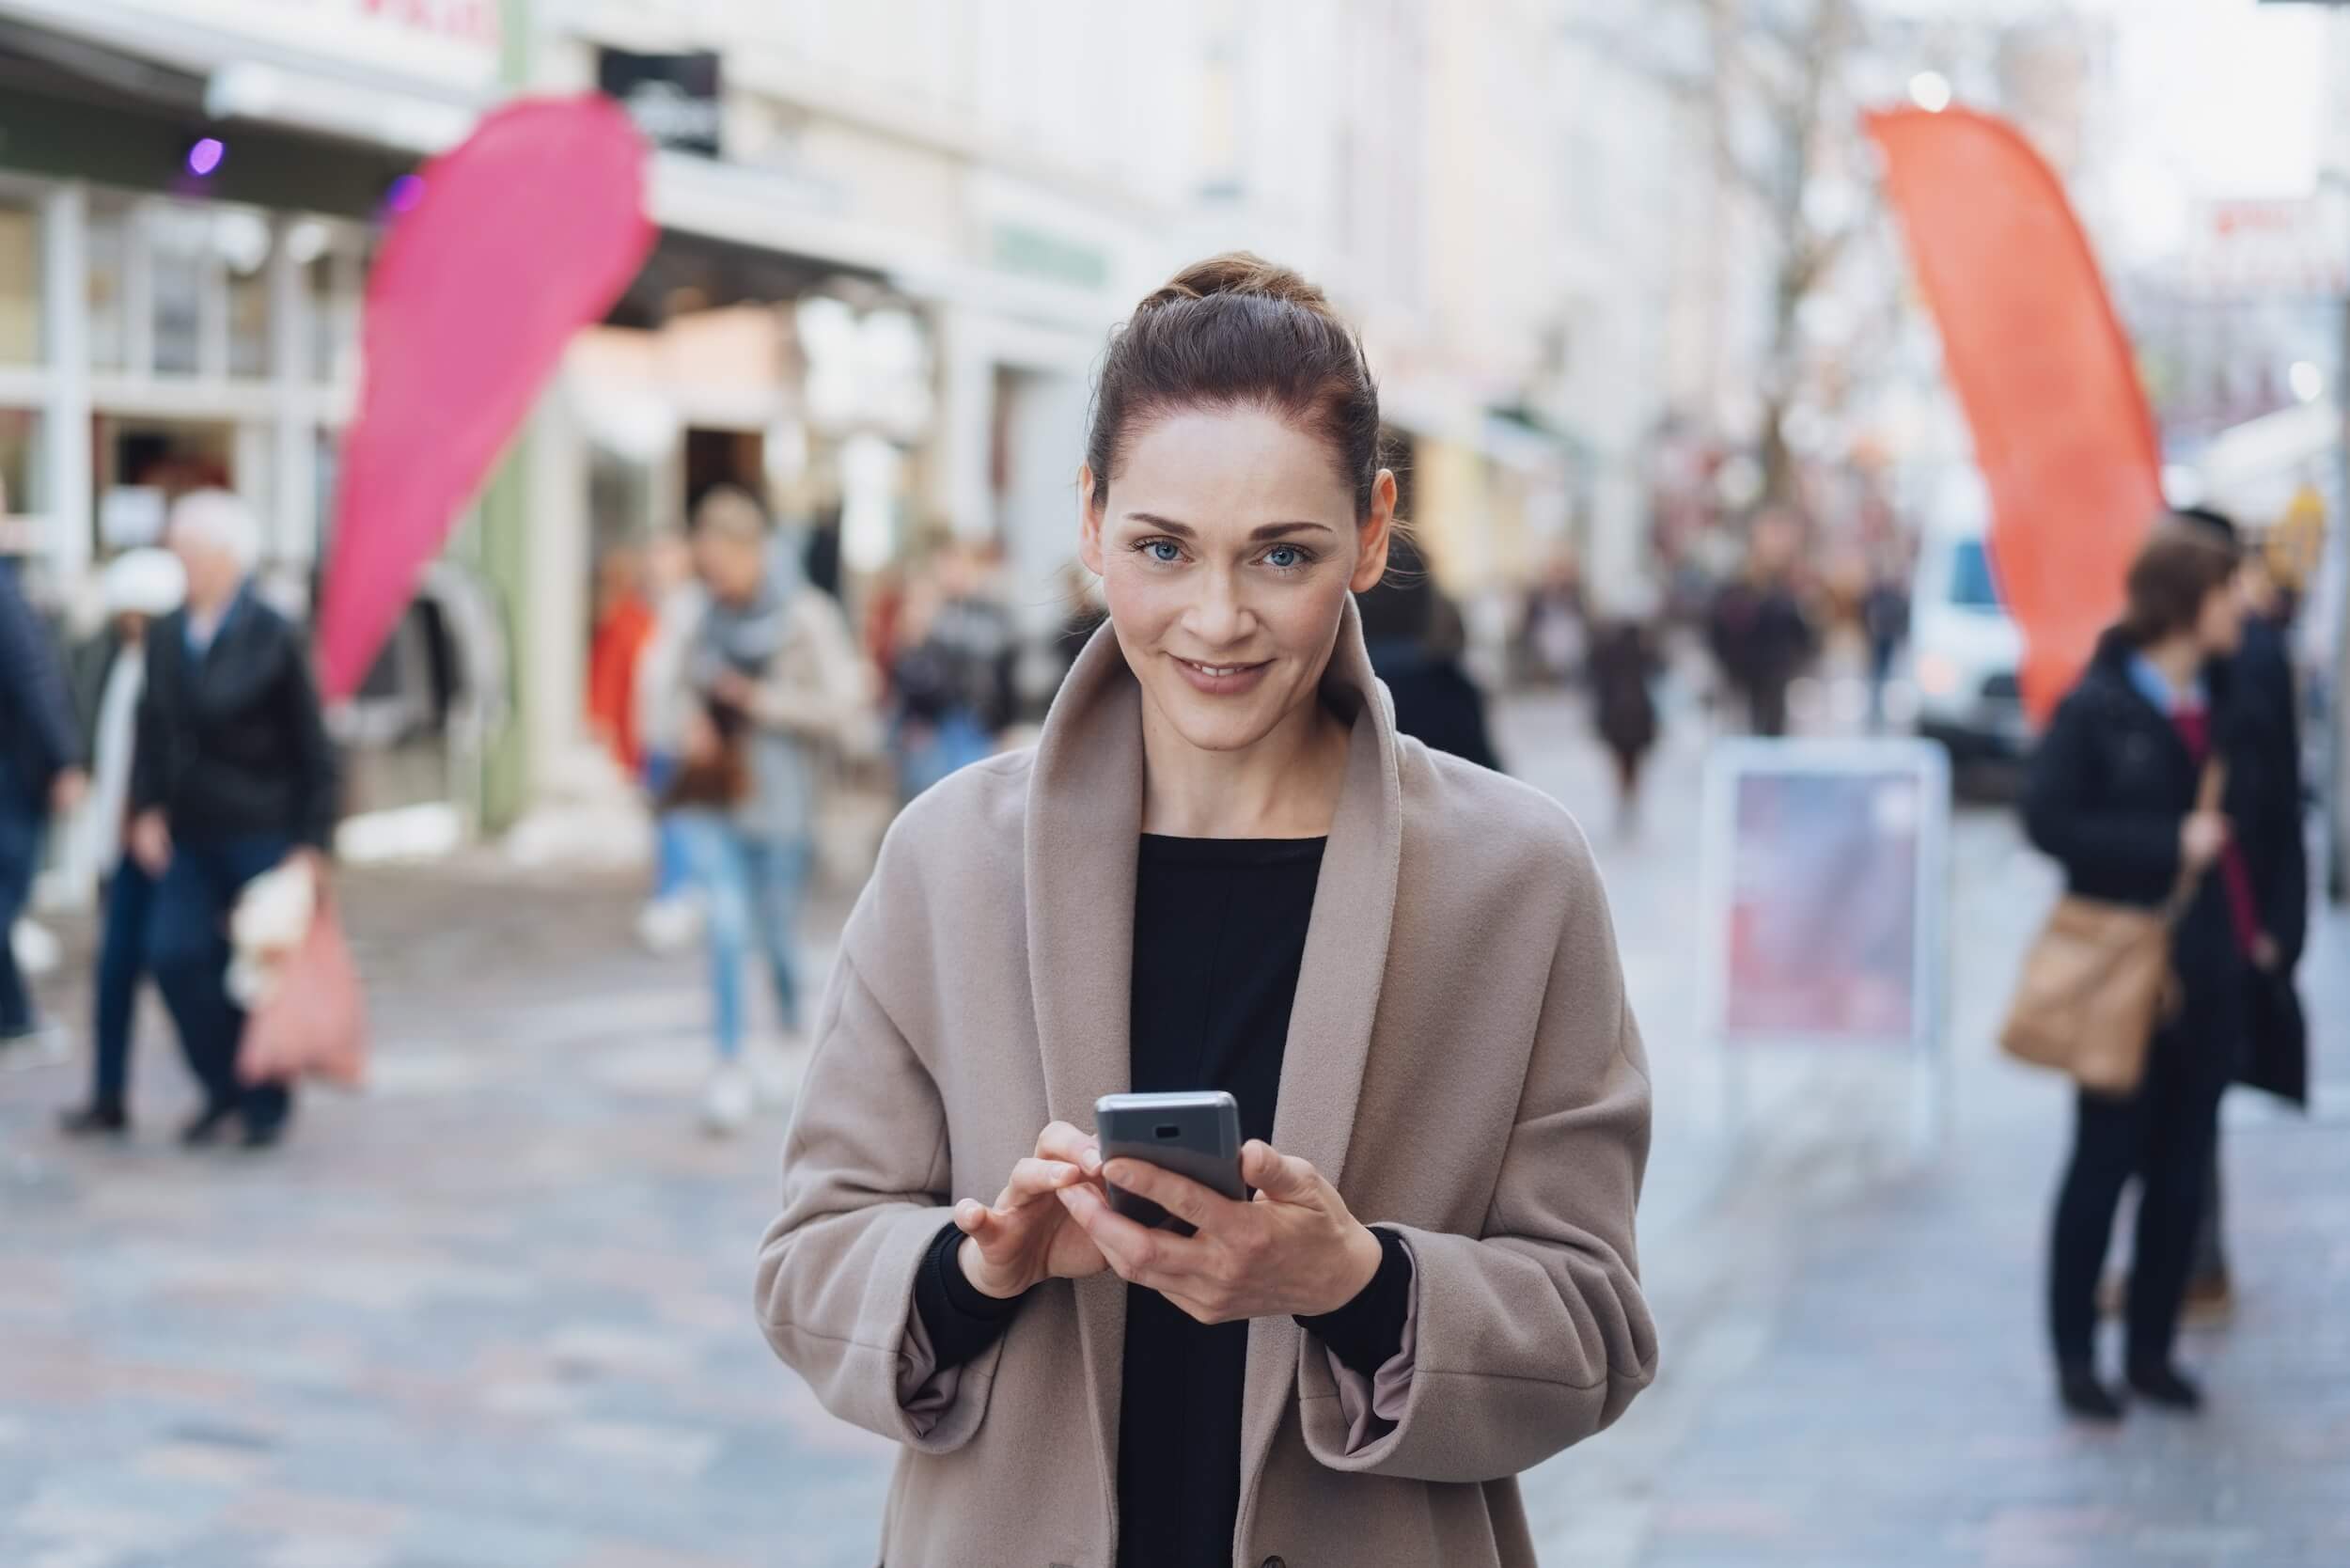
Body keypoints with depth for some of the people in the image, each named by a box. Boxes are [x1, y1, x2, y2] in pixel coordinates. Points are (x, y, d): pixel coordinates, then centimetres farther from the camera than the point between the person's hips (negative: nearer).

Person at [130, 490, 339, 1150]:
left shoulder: (273, 638, -9)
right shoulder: (166, 635, 6)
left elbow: (312, 748, -8)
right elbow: (152, 731, 12)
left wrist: (312, 841, -10)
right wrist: (146, 810, 1)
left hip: (261, 834, -5)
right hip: (189, 835, 5)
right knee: (174, 954, -5)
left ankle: (267, 1103, 18)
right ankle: (224, 1086, 14)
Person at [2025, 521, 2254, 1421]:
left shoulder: (2217, 706, 9)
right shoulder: (2097, 707, -10)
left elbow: (2236, 818, 16)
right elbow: (2049, 818, -17)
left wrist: (2252, 926, 5)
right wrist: (2169, 846, -20)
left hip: (2207, 971, 6)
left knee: (2182, 1170, 9)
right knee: (2106, 1161, 2)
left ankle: (2151, 1348, 19)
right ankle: (2075, 1355, 12)